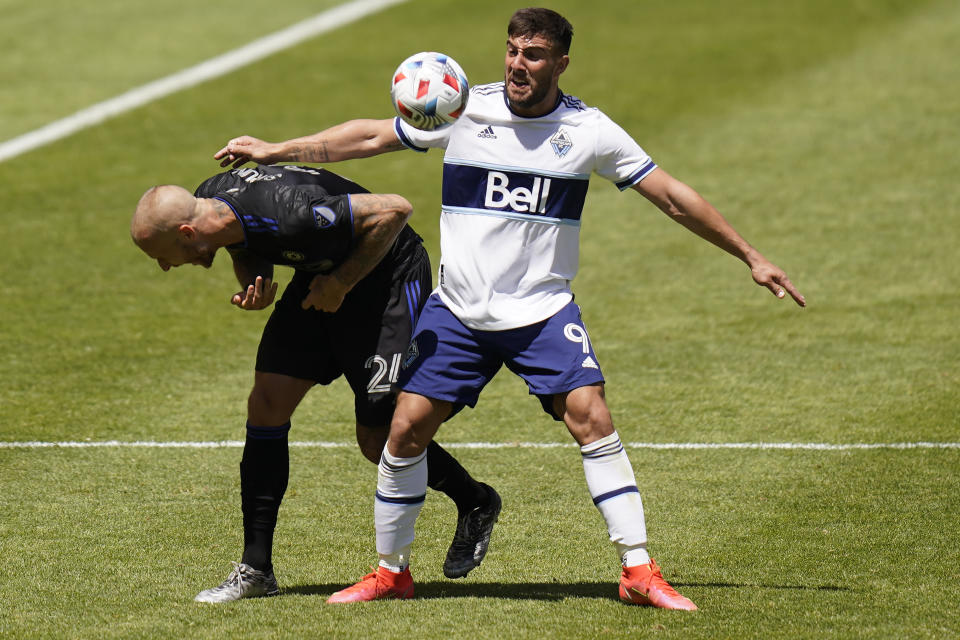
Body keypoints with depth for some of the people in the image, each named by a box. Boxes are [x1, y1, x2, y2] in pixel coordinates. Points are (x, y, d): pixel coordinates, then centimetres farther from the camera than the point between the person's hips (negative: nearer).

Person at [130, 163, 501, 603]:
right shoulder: (211, 201, -14)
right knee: (266, 405, -4)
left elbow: (393, 209, -29)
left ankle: (475, 504, 22)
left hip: (388, 273, -8)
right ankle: (255, 570, 2)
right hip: (321, 274, 8)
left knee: (377, 439, -6)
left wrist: (341, 282, -22)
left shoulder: (287, 216, -38)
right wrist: (254, 284, -13)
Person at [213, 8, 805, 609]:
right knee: (406, 429, -5)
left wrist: (751, 256, 2)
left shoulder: (589, 130, -5)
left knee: (592, 419, -18)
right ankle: (391, 571, 15)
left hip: (544, 310, -1)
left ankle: (639, 571, -12)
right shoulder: (464, 110, -4)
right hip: (458, 310, 1)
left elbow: (674, 198, 1)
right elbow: (371, 136, 6)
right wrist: (276, 150, 4)